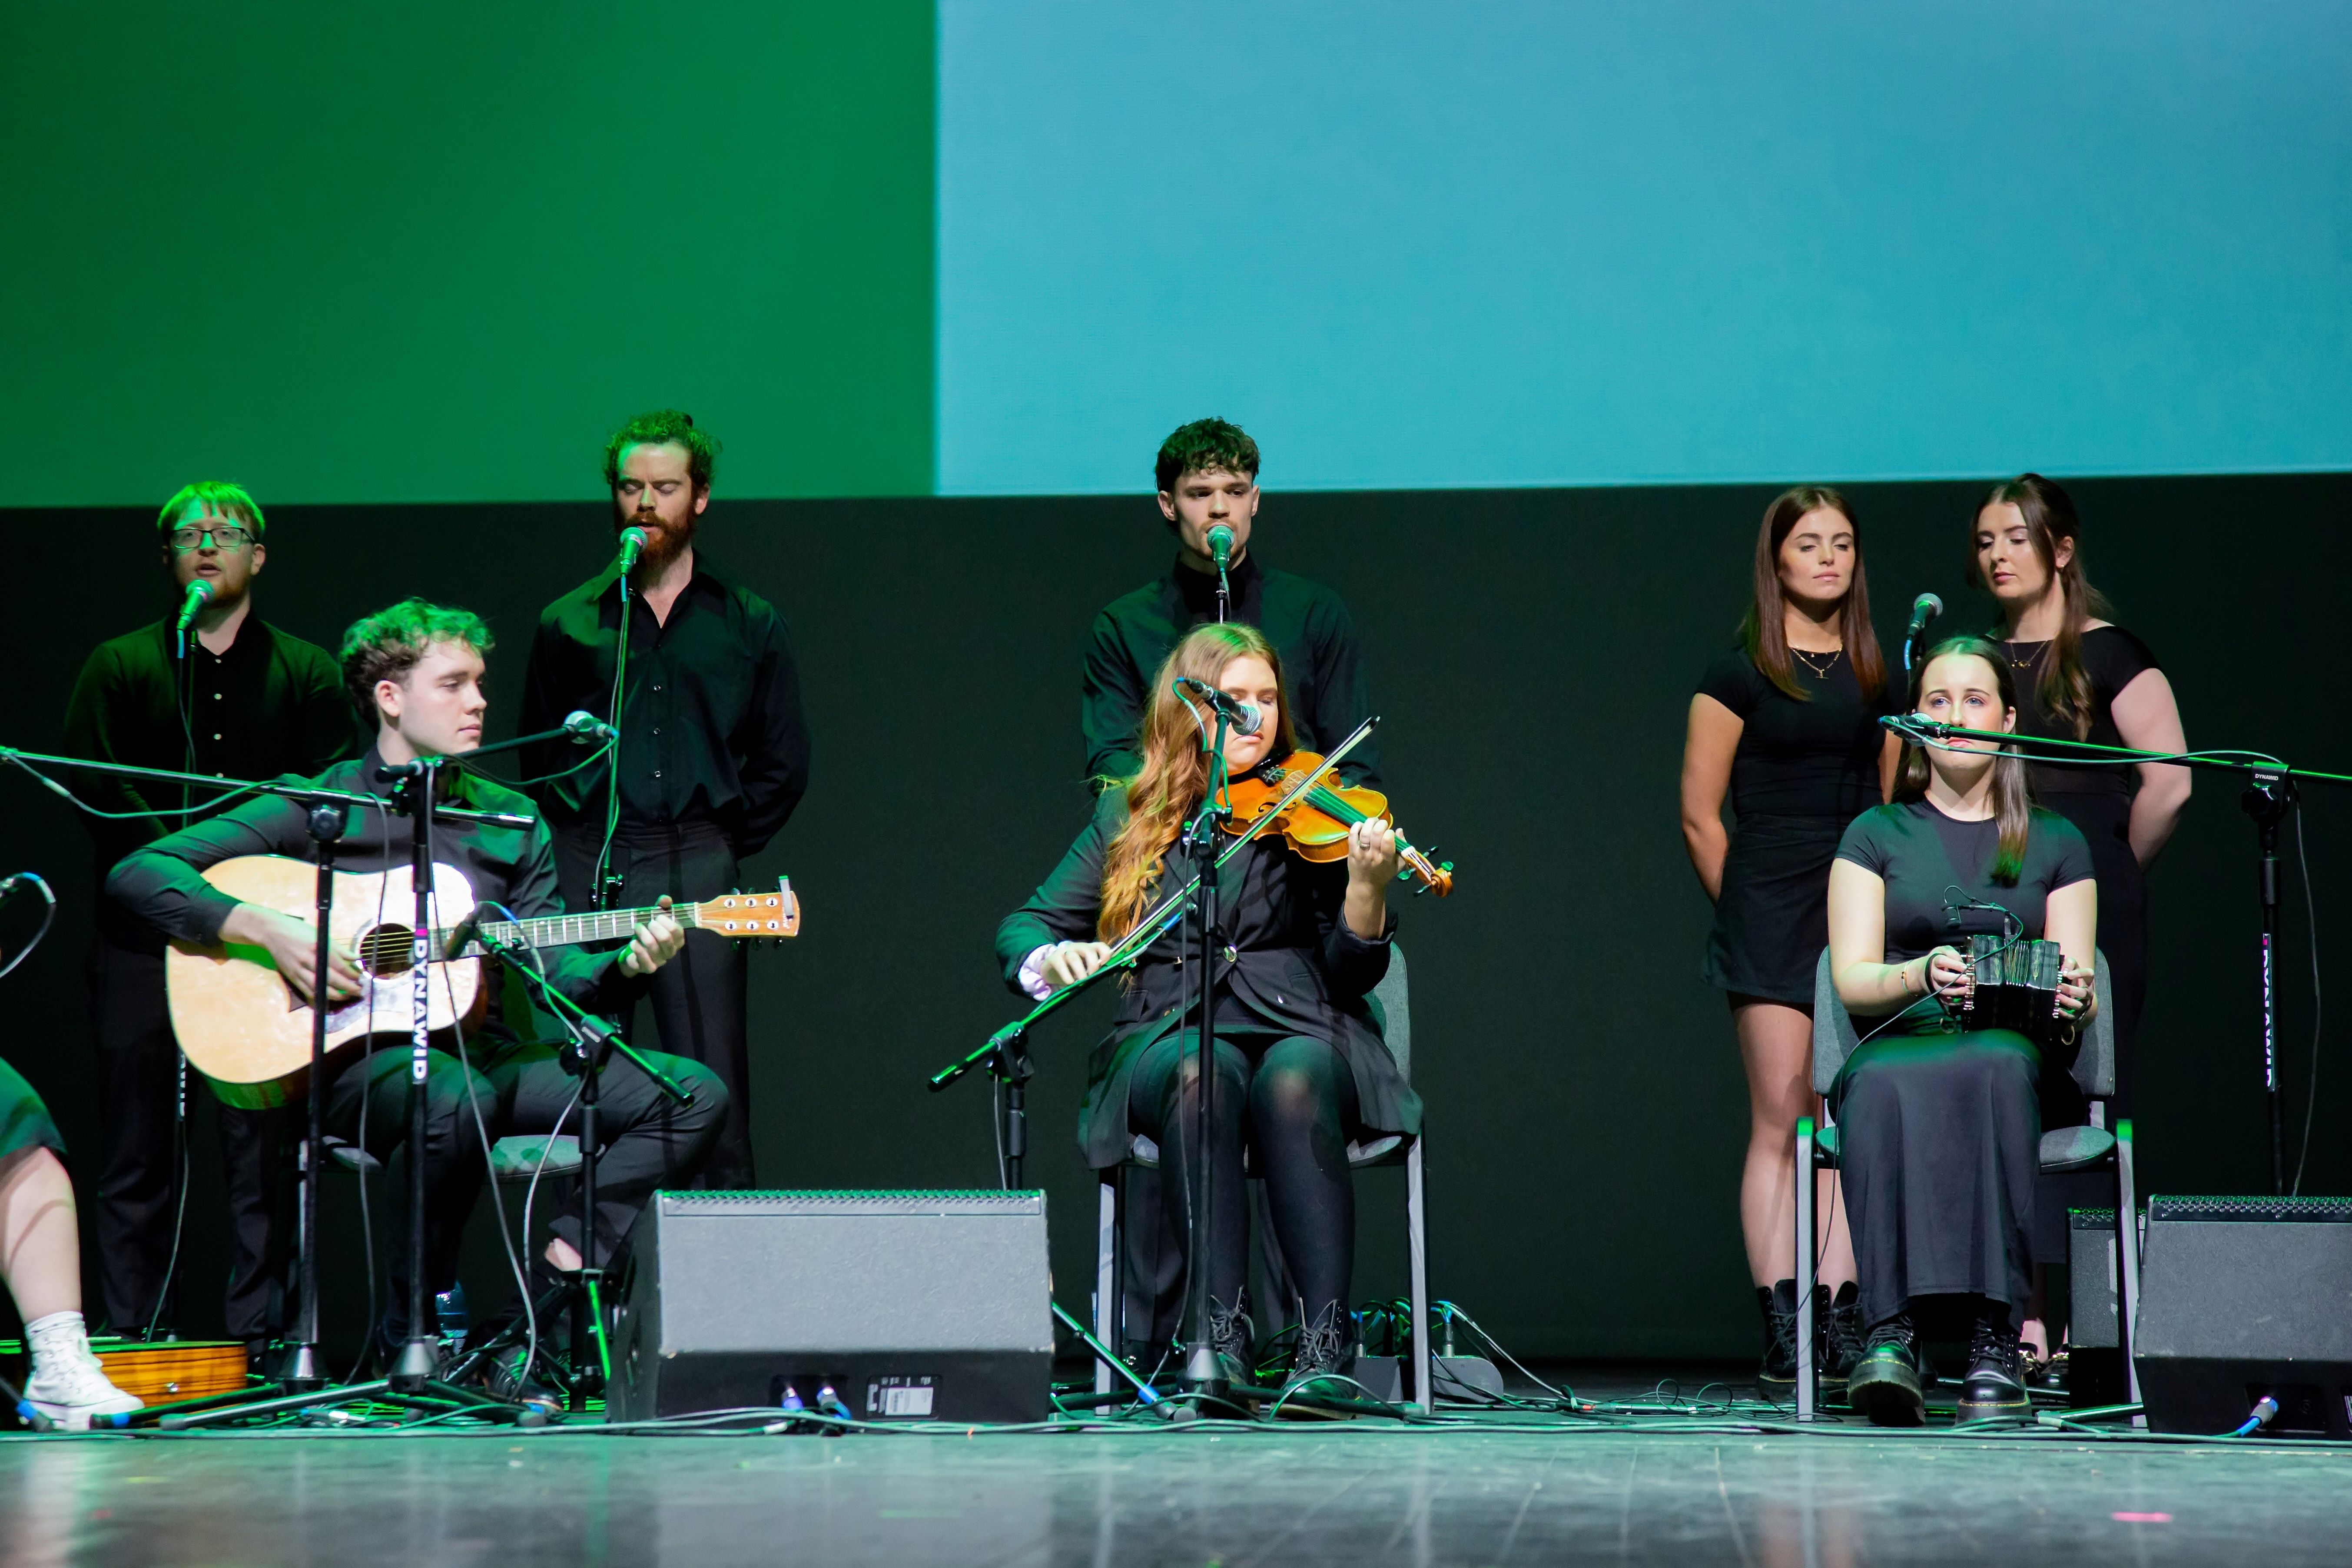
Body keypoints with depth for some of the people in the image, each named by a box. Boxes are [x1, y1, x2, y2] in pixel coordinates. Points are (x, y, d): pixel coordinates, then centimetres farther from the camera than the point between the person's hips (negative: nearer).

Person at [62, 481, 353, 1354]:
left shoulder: (307, 674, 13)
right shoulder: (120, 668, 11)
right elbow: (96, 791, 0)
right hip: (144, 936, 0)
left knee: (263, 1148, -3)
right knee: (136, 1157, 1)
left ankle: (257, 1334, 0)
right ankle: (131, 1338, 5)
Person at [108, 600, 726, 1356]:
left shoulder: (513, 822, 17)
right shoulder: (321, 805, 3)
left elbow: (556, 972, 12)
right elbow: (138, 872, -3)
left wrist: (626, 965, -10)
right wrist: (270, 932, -15)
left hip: (489, 1050, 5)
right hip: (362, 1058, -5)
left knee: (694, 1094, -14)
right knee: (457, 1100, -40)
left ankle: (568, 1260, -20)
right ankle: (413, 1332, -20)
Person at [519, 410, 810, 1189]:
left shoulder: (749, 626, 12)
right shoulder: (569, 623, 13)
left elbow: (784, 763, 12)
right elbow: (537, 752, 14)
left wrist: (723, 847, 3)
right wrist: (576, 839, 3)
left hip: (696, 866, -1)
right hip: (588, 866, 1)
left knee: (712, 1088, -5)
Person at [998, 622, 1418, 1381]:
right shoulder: (1128, 821, 16)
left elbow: (1351, 975, 2)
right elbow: (1022, 928, 11)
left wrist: (1366, 888, -19)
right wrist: (1049, 959, -13)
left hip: (1298, 1032, 0)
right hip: (1168, 1038, 1)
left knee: (1294, 1082, -36)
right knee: (1202, 1072, -36)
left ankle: (1325, 1343, -38)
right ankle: (1222, 1334, -37)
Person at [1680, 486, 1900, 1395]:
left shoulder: (1876, 674, 14)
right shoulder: (1739, 673, 1)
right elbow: (1700, 817, 1)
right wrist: (1744, 911, 1)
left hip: (1860, 912, 4)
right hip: (1771, 907, -4)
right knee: (1781, 1119, -7)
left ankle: (1842, 1325, 3)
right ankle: (1781, 1331, -6)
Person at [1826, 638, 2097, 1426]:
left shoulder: (2056, 844, 20)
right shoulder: (1876, 835, 17)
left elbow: (2076, 984, 11)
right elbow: (1852, 980, 5)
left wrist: (2073, 997, -15)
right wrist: (1922, 975, -18)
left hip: (2016, 1050, 0)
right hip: (1899, 1042, 0)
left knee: (1988, 1068, -39)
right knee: (1887, 1089, -39)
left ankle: (1996, 1340, -44)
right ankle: (1891, 1330, -48)